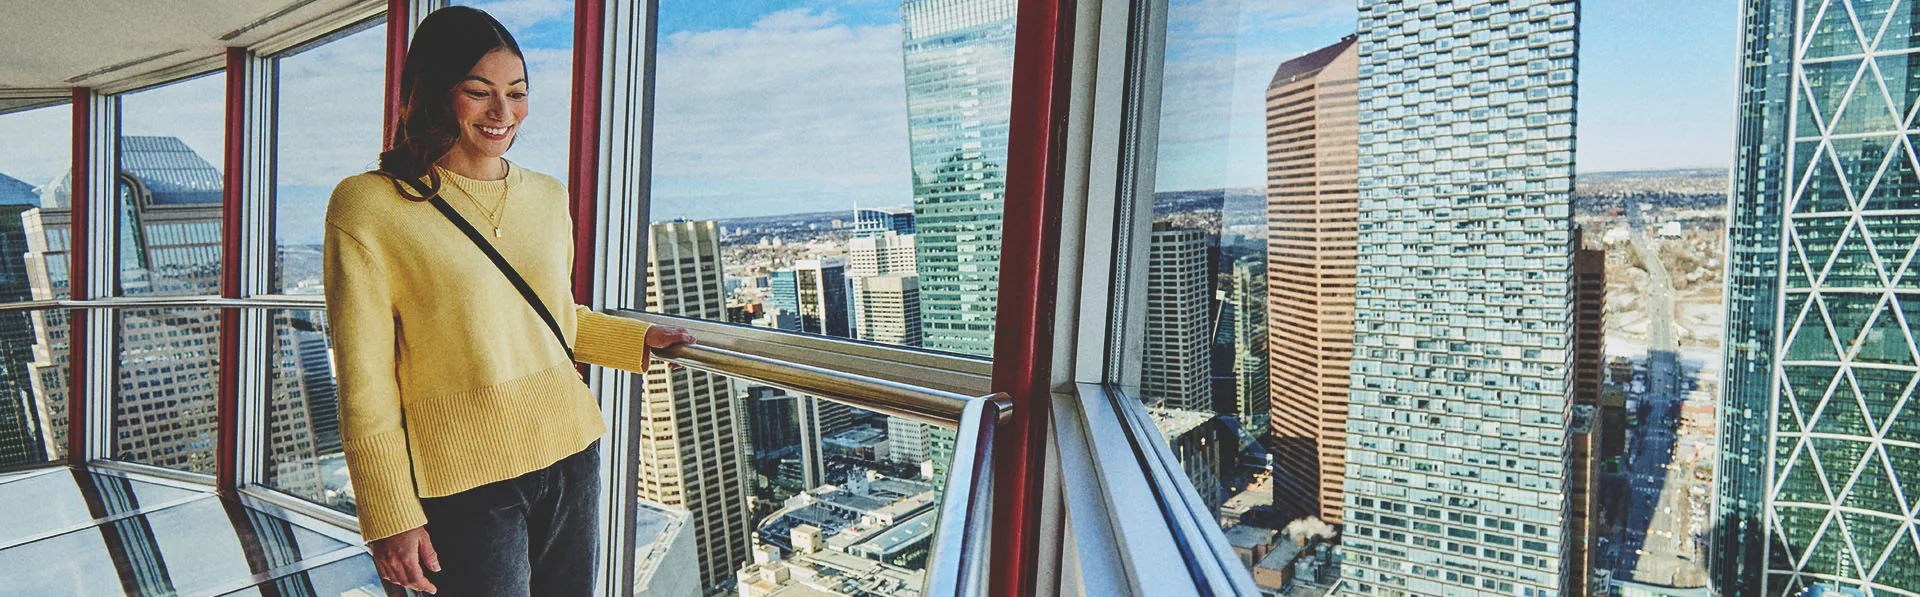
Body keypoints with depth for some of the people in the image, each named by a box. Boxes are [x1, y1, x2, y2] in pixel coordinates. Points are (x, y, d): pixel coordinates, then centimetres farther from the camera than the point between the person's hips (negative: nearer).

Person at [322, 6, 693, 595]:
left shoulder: (547, 195, 9)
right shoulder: (368, 206, -7)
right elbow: (364, 383, -8)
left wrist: (641, 339, 9)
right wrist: (391, 518, -9)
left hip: (571, 457, 5)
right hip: (465, 481, -5)